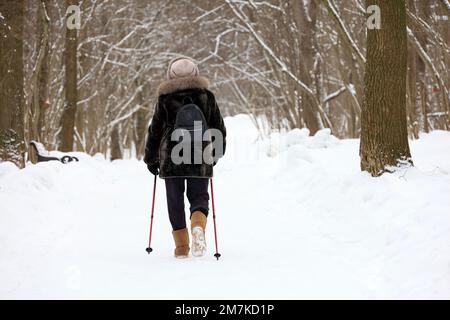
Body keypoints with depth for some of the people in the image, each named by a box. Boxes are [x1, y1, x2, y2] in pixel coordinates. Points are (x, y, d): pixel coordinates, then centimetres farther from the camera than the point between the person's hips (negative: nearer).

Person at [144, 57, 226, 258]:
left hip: (171, 157, -1)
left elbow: (155, 130, 6)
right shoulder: (207, 96, 8)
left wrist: (151, 159, 17)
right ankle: (198, 225, -22)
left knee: (175, 201, 8)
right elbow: (219, 128, 12)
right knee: (199, 196, 10)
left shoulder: (165, 98, 3)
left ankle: (181, 247, 5)